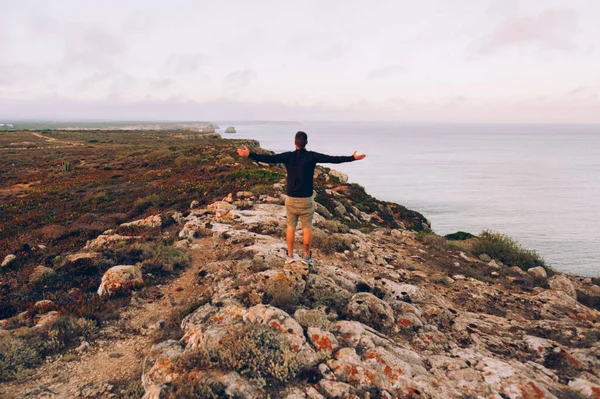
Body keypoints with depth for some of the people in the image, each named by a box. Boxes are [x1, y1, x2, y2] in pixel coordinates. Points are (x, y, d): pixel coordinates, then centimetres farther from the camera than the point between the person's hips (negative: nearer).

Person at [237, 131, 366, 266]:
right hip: (306, 199, -1)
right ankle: (307, 256, 17)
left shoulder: (288, 156, -6)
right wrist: (352, 158, -7)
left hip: (291, 198, 1)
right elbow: (333, 159, -12)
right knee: (307, 227, 9)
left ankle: (290, 255, 17)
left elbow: (268, 158, -10)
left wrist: (249, 154, -3)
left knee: (291, 226, 12)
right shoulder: (312, 156, -9)